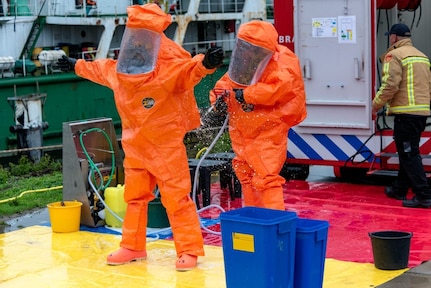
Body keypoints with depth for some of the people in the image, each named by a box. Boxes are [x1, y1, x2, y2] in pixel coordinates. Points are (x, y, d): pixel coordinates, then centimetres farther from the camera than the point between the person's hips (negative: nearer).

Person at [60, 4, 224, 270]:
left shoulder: (169, 69, -19)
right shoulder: (118, 70, 3)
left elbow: (189, 70, -38)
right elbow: (98, 69, 25)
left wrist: (206, 63, -60)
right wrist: (79, 66, 41)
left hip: (166, 147, -7)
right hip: (134, 147, 7)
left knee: (177, 198, -5)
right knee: (134, 196, 15)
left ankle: (189, 250, 4)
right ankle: (133, 247, 29)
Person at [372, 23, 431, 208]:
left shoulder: (394, 55, -8)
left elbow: (390, 85, -17)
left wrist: (377, 104, -4)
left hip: (405, 112, -8)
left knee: (409, 154, -6)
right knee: (408, 151, 19)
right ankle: (399, 189, 29)